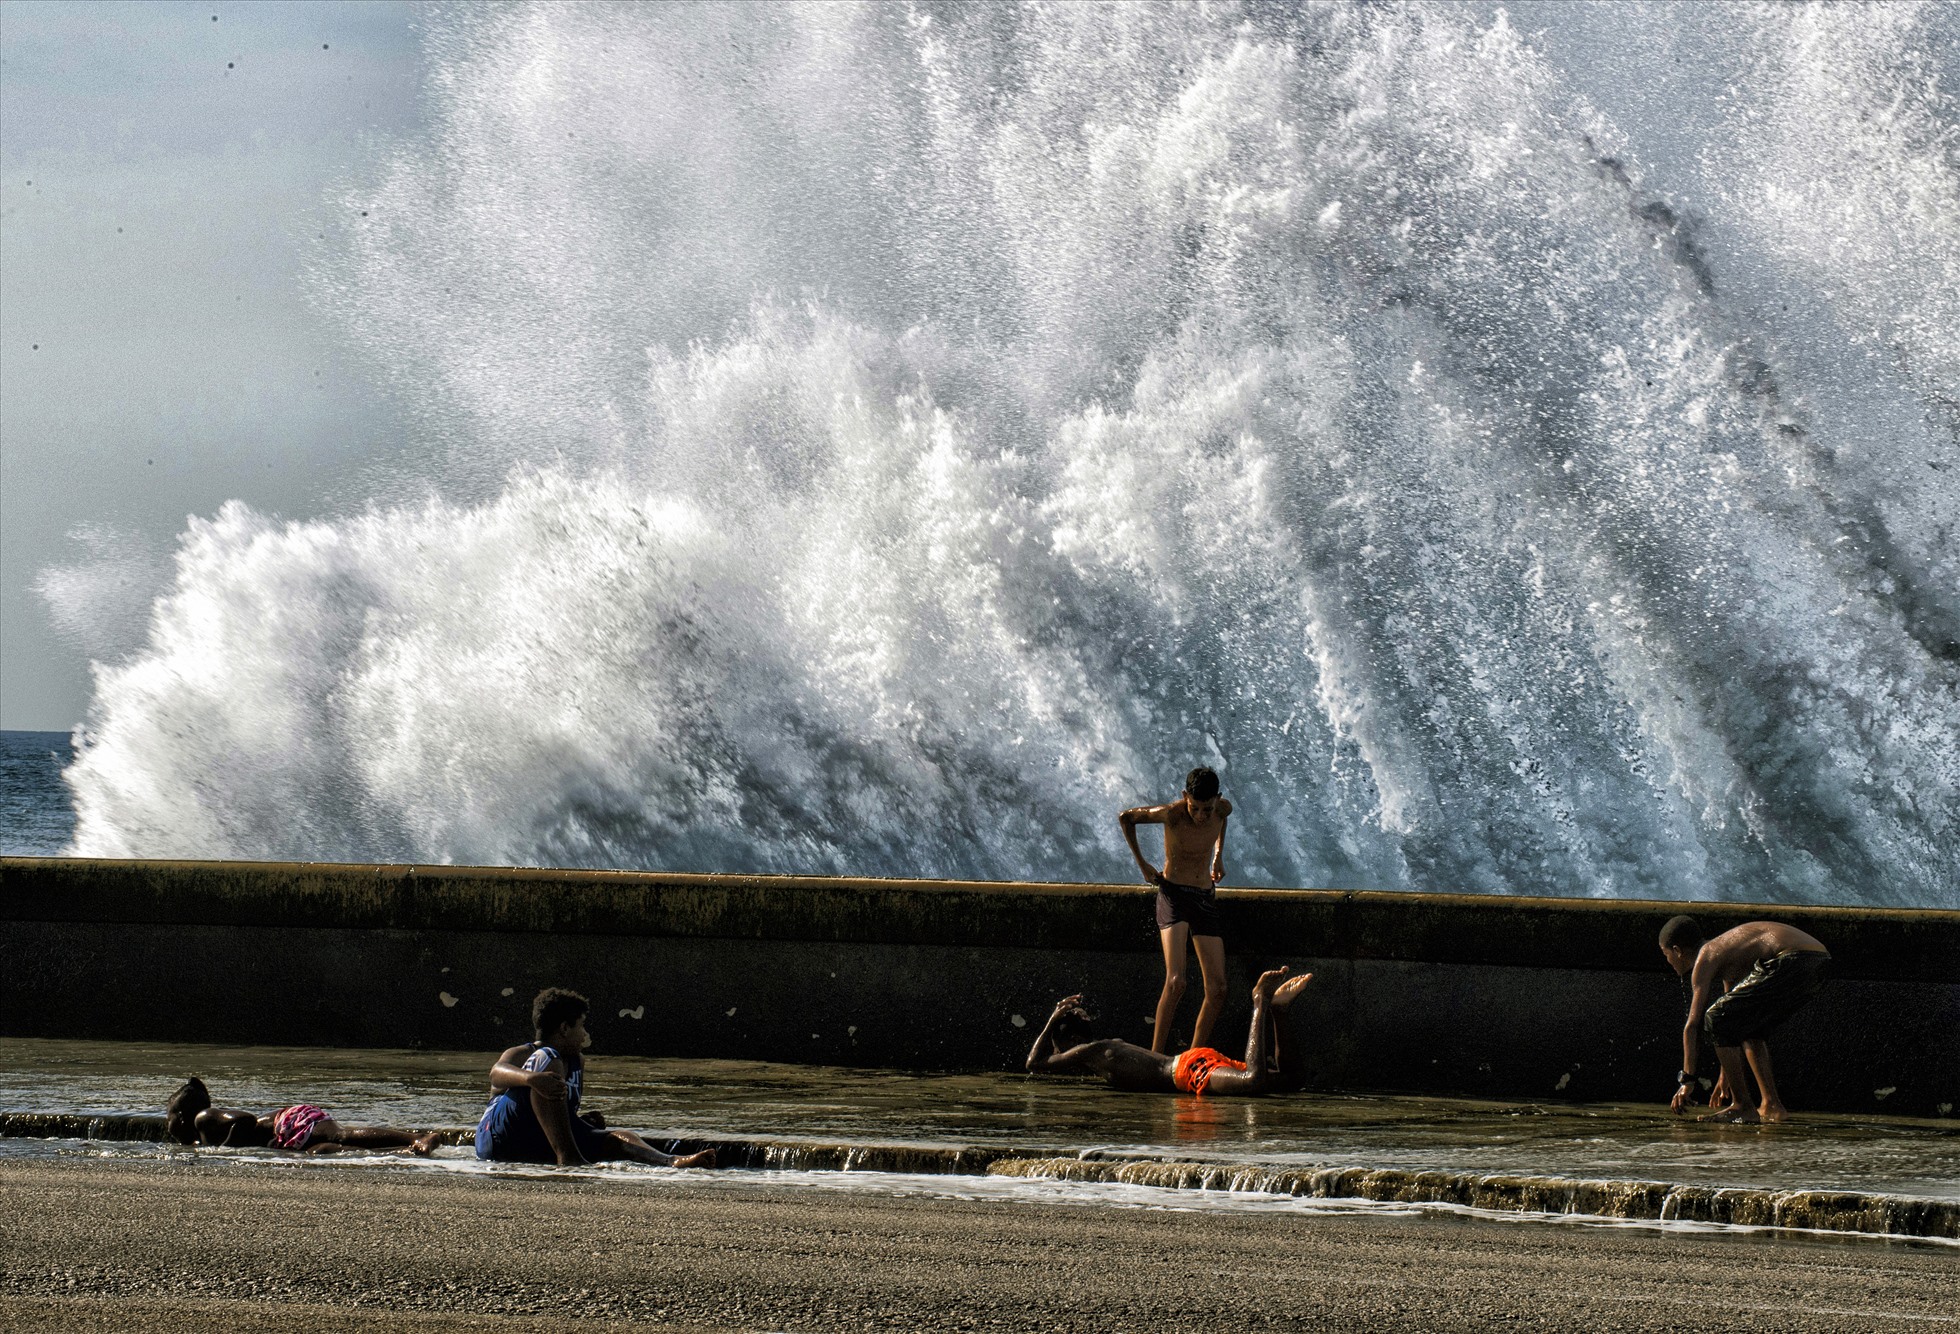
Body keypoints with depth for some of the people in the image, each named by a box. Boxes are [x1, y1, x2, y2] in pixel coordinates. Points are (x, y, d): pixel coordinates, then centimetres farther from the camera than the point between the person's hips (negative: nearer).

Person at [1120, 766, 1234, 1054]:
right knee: (1175, 982, -24)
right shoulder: (1171, 814, -19)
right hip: (1173, 895, -5)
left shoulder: (1222, 810, -5)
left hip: (1205, 899, 5)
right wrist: (1142, 864, 1)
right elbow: (1126, 817, -2)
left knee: (1217, 989, -2)